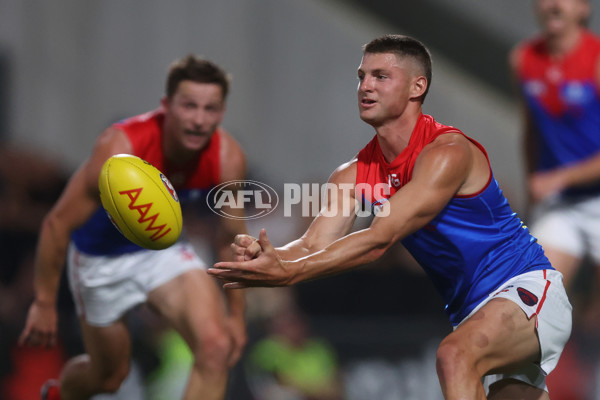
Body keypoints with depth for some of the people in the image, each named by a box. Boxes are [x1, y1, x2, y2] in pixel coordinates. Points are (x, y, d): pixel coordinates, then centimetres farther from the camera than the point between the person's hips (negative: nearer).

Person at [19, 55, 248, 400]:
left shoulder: (227, 158, -22)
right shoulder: (120, 150, -34)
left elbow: (231, 238, -3)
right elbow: (58, 223, -24)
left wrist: (236, 314, 2)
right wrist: (45, 303, -17)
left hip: (164, 249, 3)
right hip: (101, 256, -3)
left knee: (216, 346, -23)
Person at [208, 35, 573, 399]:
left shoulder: (448, 152, -22)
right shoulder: (354, 175, 3)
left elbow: (379, 240, -30)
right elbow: (313, 246, -7)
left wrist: (288, 273, -39)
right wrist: (266, 257, -31)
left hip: (527, 287, -9)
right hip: (469, 310, 9)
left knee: (456, 355, -35)